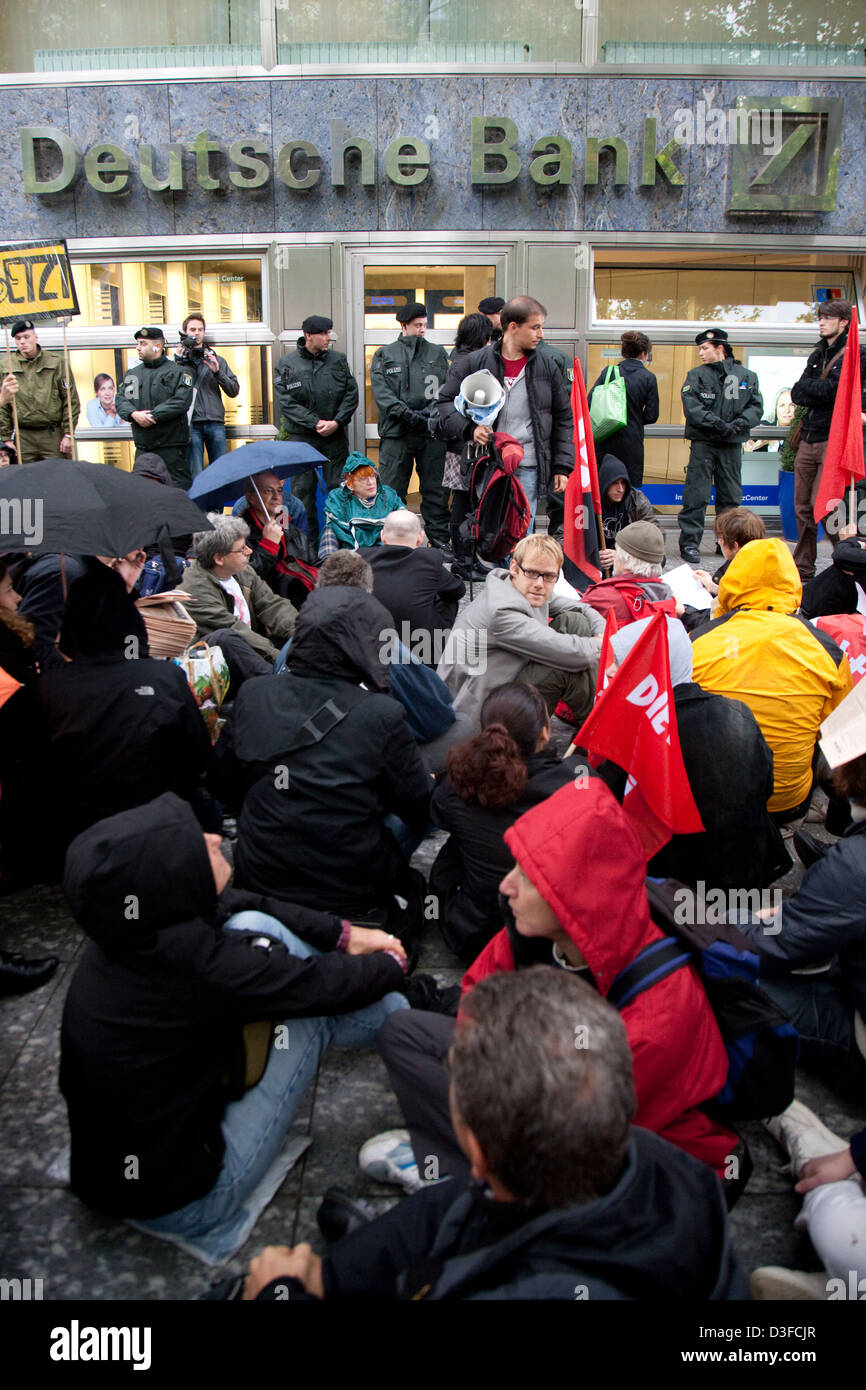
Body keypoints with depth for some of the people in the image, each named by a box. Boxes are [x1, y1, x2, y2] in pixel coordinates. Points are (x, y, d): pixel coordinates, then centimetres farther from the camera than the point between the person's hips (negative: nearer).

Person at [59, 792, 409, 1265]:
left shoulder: (134, 925, -12)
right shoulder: (200, 967, -34)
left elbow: (254, 905, 5)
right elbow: (327, 984, -19)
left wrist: (343, 934, 6)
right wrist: (391, 964, 2)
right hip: (174, 1201, -7)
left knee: (252, 925, -1)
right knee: (312, 1009, -7)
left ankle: (400, 1014, 18)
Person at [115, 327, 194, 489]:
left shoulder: (179, 371, 0)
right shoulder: (132, 374, 18)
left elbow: (181, 401, -12)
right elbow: (121, 399, 10)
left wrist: (152, 416, -16)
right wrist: (134, 414, -12)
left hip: (171, 445, -5)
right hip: (143, 446, 5)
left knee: (179, 488, -5)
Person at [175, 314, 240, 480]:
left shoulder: (217, 360, 16)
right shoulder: (179, 360, 9)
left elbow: (234, 391, 9)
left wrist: (217, 372, -4)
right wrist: (178, 362, -9)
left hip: (215, 423, 2)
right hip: (192, 424, -2)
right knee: (195, 475, -5)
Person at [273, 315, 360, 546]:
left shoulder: (338, 359, 5)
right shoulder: (287, 364, -1)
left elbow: (352, 394, 4)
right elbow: (285, 402, -7)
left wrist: (336, 422, -10)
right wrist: (315, 423, -14)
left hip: (336, 435, 1)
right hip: (301, 436, -1)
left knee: (339, 487, 3)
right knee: (303, 488, 2)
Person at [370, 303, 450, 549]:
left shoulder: (437, 353, 16)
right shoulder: (385, 354, 10)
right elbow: (380, 391, -1)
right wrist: (406, 412, -14)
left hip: (432, 430, 1)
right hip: (396, 432, -1)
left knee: (436, 488, 4)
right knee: (392, 491, 1)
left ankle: (439, 538, 12)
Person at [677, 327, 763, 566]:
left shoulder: (747, 377, 9)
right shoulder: (696, 375, 4)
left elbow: (756, 407, 4)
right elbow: (691, 407, -8)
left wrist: (738, 425, -14)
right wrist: (716, 423, -20)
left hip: (732, 444, 2)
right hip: (703, 442, -2)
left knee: (731, 496, 8)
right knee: (696, 494, -5)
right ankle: (690, 542, 0)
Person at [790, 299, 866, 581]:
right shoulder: (818, 354, 18)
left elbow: (831, 389, -17)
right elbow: (796, 394, 8)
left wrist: (807, 385, -2)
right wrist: (820, 392, -9)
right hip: (809, 439, 7)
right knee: (803, 507, 6)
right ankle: (803, 568, 15)